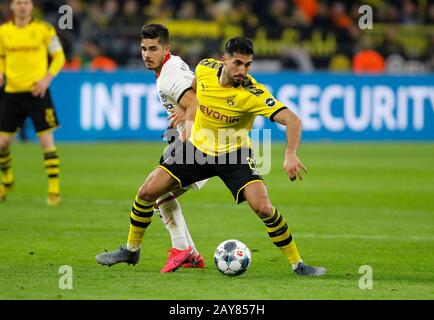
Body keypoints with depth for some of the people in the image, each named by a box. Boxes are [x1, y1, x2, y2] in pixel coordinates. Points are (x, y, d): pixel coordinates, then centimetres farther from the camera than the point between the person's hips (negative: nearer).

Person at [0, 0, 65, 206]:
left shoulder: (44, 29, -2)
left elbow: (59, 56, 3)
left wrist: (47, 78, -10)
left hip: (37, 91, -3)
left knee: (46, 140, -8)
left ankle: (54, 190, -3)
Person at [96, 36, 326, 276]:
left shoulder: (253, 94, -28)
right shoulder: (205, 69, -14)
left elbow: (292, 120, -34)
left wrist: (290, 155, -49)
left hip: (234, 153, -4)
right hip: (197, 147, 4)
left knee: (262, 207, -23)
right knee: (147, 192, -2)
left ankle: (297, 264, -6)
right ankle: (132, 250, 22)